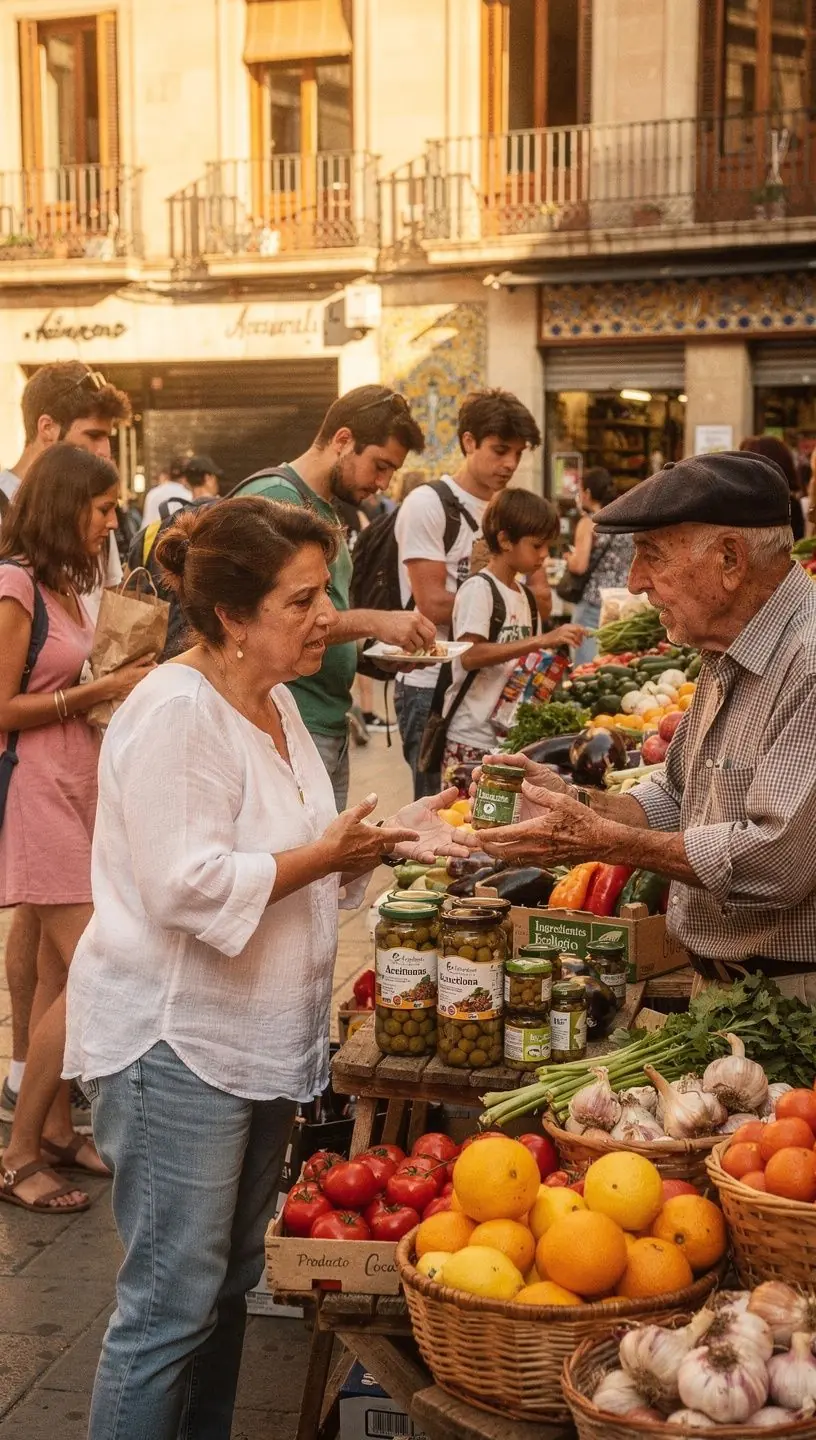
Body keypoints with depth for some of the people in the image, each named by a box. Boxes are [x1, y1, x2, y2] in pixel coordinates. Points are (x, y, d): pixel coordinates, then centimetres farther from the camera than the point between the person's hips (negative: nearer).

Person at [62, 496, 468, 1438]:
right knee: (172, 1303, -1)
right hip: (173, 1045, -9)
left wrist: (392, 838, 2)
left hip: (259, 1041, 9)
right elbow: (191, 886, -27)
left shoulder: (272, 703, 10)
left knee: (228, 1284, 19)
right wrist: (327, 854, -21)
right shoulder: (175, 715, -20)